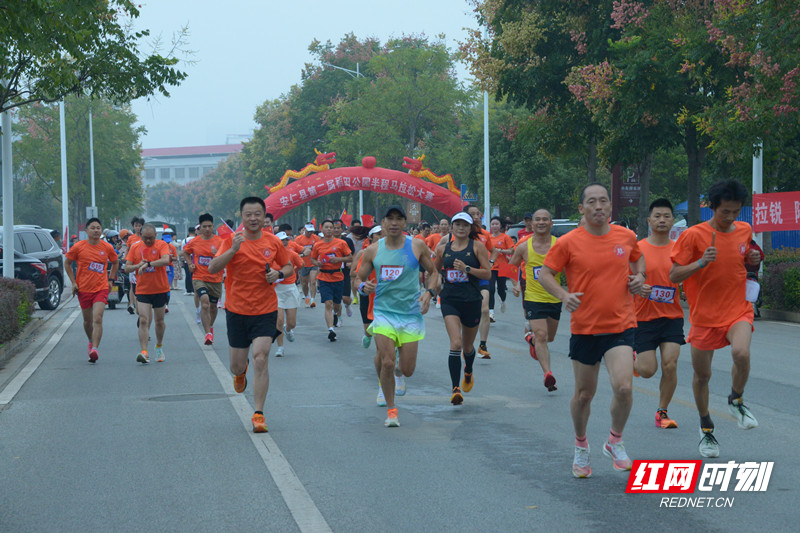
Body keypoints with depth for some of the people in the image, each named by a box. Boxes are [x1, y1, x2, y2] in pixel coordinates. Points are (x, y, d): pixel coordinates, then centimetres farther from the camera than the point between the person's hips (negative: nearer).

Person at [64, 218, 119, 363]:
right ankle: (91, 342, 40)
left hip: (101, 288, -1)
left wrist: (110, 279, 9)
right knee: (87, 320, 13)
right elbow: (67, 263, 9)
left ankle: (94, 350, -23)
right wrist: (73, 282, 2)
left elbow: (115, 263, 19)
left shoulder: (107, 248, 0)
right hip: (83, 289, 1)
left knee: (97, 319, -17)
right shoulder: (78, 247, -4)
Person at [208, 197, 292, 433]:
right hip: (237, 311, 0)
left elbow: (288, 266, 14)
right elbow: (212, 269, -16)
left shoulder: (273, 242, 0)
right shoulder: (233, 241, -6)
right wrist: (233, 250, -30)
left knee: (261, 358, -13)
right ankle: (241, 373, 49)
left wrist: (279, 274, -8)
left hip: (265, 311, 0)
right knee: (237, 365, 9)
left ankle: (258, 414, -6)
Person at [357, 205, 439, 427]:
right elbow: (359, 279, 9)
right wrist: (364, 287, -14)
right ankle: (391, 410, 7)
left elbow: (433, 272, 10)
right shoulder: (373, 250, 1)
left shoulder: (417, 246, -1)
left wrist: (429, 293, -9)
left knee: (407, 370, 1)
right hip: (384, 311, 0)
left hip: (411, 313, 0)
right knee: (387, 363, -14)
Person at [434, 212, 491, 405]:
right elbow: (434, 271, 23)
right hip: (449, 300, 0)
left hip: (472, 301, 0)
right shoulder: (443, 248, 6)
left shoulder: (477, 246, -1)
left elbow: (487, 273, -7)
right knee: (455, 344, -19)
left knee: (468, 347, 15)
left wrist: (467, 269, -18)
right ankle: (456, 389, -18)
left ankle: (468, 372, 50)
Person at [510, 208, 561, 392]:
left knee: (550, 337, 19)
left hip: (555, 299, 2)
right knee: (541, 336, -18)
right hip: (533, 298, -2)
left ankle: (531, 338, 51)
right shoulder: (524, 247, -4)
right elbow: (512, 266, 13)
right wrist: (515, 284, -2)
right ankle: (547, 373, -24)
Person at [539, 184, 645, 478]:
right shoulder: (568, 242, -7)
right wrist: (563, 295, -18)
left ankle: (615, 442, 8)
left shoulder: (626, 236, 2)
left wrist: (639, 275, 2)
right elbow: (545, 273, -1)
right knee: (584, 394, 10)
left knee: (623, 387, -18)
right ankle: (581, 446, 36)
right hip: (584, 328, -1)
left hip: (621, 325, 1)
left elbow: (637, 257, 23)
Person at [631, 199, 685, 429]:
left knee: (670, 365, -10)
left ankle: (662, 412, 6)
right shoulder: (637, 249, -4)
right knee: (647, 370, -4)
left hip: (672, 317, 2)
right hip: (644, 317, -2)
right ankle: (635, 357, 33)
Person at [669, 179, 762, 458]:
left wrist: (751, 259, -3)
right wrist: (701, 262, -26)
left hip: (737, 310, 1)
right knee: (701, 375, 9)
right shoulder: (693, 235, -11)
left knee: (741, 352, -29)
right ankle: (706, 427, 34)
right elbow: (674, 275, -10)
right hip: (704, 316, -1)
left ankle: (736, 400, 0)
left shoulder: (745, 230, 2)